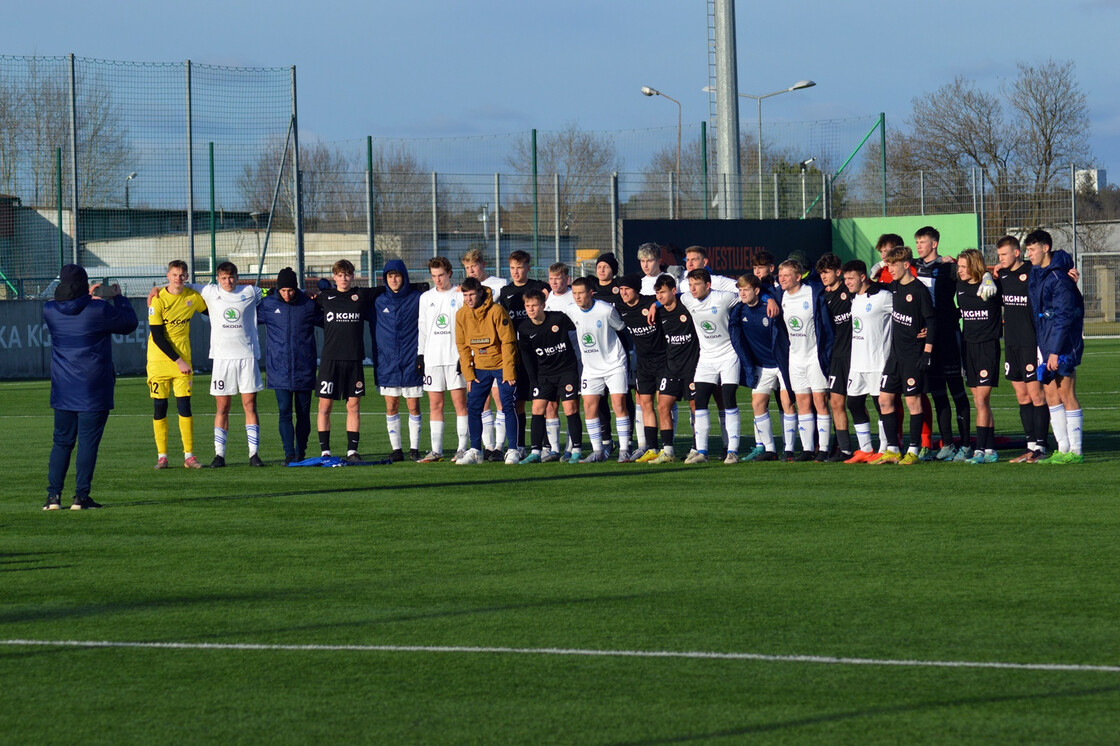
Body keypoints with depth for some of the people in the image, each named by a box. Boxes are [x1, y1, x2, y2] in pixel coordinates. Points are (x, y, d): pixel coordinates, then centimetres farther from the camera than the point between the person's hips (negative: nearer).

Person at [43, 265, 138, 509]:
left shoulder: (50, 310, -1)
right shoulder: (99, 310, -13)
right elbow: (130, 323, 1)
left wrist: (87, 297, 26)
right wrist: (118, 298, 15)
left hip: (62, 391, 4)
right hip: (94, 389, -4)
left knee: (62, 441, 12)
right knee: (88, 441, 0)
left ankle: (53, 495, 6)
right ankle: (81, 496, -2)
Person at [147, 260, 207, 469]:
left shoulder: (193, 297, 2)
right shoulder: (158, 300, -9)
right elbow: (157, 337, -11)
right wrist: (178, 361, -14)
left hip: (183, 360, 2)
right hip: (159, 360, -2)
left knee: (184, 407, -3)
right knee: (160, 408, 0)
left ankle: (188, 456, 1)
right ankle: (161, 456, 6)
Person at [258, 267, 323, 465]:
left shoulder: (309, 305, 2)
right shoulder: (267, 305, 1)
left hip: (304, 369, 1)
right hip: (279, 370, -1)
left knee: (303, 414, 6)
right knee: (285, 413, -7)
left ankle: (301, 452, 17)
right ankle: (289, 454, -7)